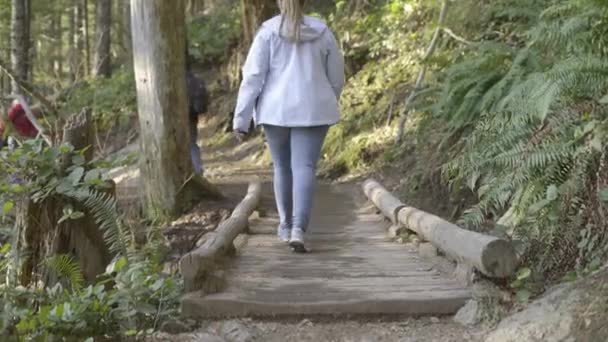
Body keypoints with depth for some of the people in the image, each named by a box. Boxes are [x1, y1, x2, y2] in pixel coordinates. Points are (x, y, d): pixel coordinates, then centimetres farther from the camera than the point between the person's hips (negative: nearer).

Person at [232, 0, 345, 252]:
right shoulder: (322, 32, 2)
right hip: (311, 112, 0)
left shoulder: (268, 31, -4)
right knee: (304, 170, -4)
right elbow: (336, 78, 10)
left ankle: (286, 226, 28)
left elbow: (252, 77, -9)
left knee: (283, 167, 17)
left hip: (277, 111, 0)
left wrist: (241, 120, -6)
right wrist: (326, 106, 28)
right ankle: (298, 230, -22)